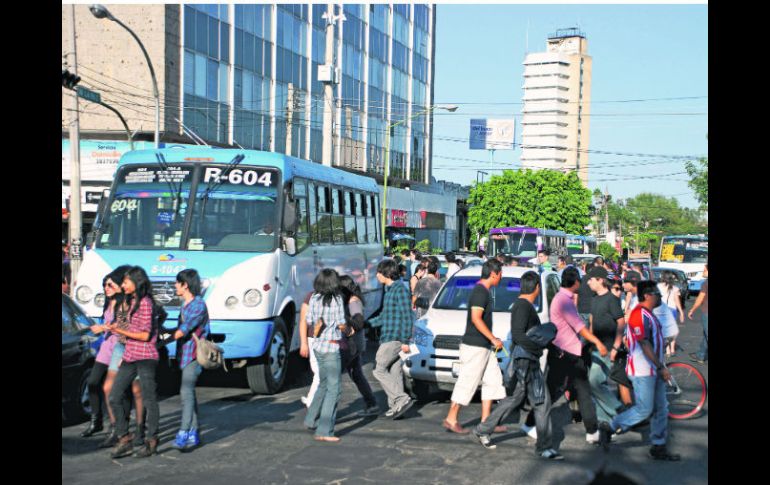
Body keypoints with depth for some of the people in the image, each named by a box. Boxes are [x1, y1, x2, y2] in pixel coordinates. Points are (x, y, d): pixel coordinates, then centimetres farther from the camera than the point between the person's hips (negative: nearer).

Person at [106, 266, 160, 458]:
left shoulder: (145, 303, -11)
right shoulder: (132, 302, 16)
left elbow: (145, 335, -14)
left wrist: (121, 331, -14)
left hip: (145, 357, -9)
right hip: (129, 356, 9)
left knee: (148, 400, 0)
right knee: (115, 397, 4)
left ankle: (152, 441, 10)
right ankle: (124, 439, 9)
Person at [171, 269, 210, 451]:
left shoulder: (199, 305, -13)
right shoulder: (185, 304, 17)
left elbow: (183, 331, -18)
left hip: (194, 355, -9)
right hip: (184, 354, 9)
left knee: (186, 391, -18)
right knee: (189, 392, 11)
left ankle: (184, 433, -23)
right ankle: (193, 433, 17)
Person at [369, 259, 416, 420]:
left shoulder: (400, 290, -12)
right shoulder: (389, 290, 17)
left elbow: (408, 316, -17)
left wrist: (405, 340, -19)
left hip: (395, 338, -9)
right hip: (388, 338, 9)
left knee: (378, 369, -8)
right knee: (394, 371, 9)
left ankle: (402, 399, -10)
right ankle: (395, 406, 12)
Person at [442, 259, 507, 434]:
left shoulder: (484, 291, 15)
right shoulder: (480, 291, -16)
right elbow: (476, 318, -23)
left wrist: (492, 340, 18)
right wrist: (494, 339, -19)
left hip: (484, 346, 10)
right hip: (474, 346, -10)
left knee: (493, 380, 10)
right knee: (467, 382, -4)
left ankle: (486, 420, 14)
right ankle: (451, 419, 4)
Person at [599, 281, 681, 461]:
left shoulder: (649, 314, 15)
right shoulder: (639, 315, -18)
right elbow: (644, 345, -23)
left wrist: (661, 365, 19)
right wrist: (661, 367, -21)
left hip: (653, 370, 10)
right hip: (642, 371, -10)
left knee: (661, 409, 10)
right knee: (644, 409, -7)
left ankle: (658, 447, 16)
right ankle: (610, 427, 7)